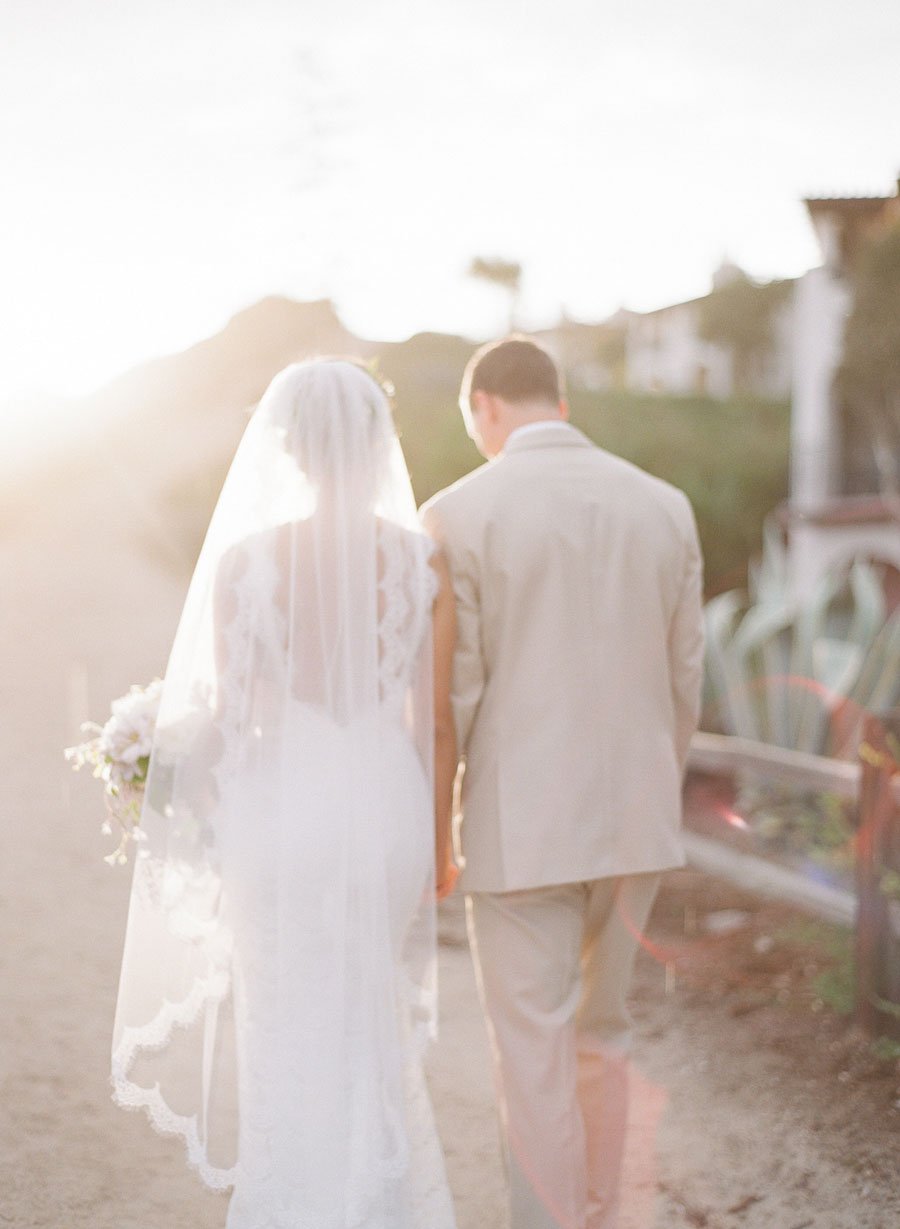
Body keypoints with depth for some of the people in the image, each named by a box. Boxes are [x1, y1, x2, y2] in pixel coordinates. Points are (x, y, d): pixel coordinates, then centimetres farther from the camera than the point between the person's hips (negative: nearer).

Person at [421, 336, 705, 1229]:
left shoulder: (458, 515, -10)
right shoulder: (663, 506, 4)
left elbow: (451, 695, -10)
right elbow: (682, 680, 7)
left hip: (519, 825, -5)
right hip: (633, 820, 5)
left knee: (534, 1062, 5)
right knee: (599, 1037, 21)